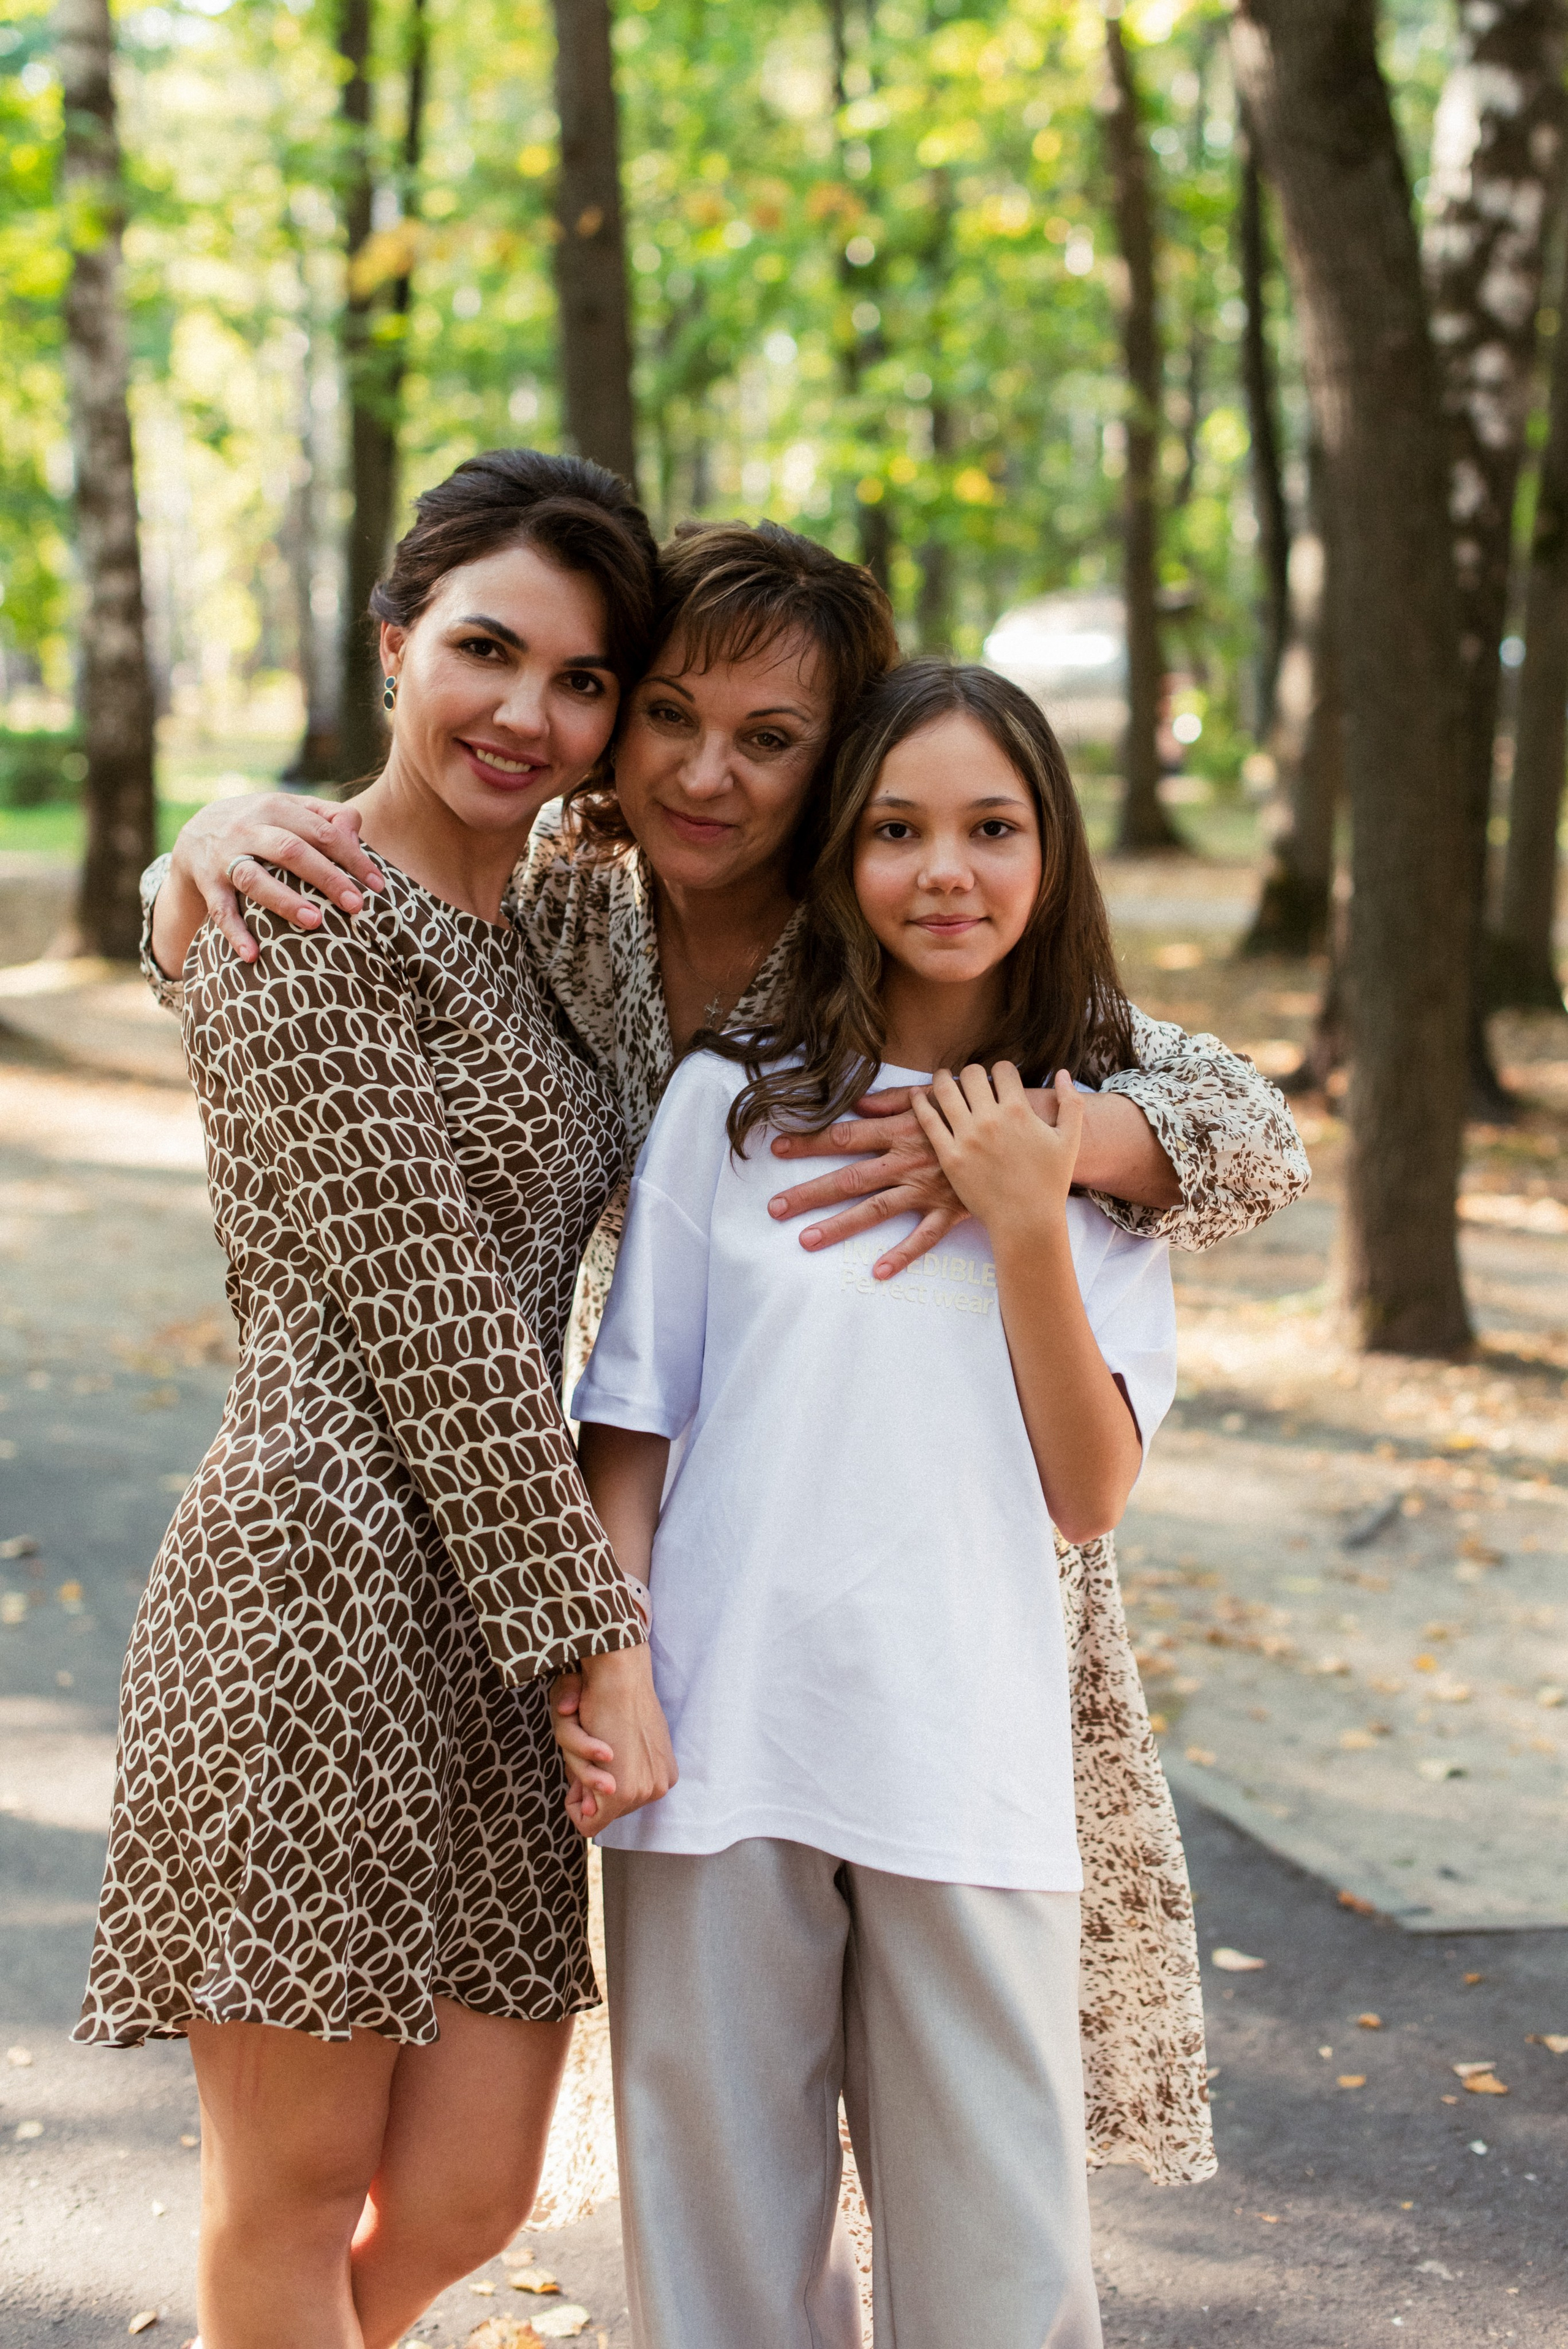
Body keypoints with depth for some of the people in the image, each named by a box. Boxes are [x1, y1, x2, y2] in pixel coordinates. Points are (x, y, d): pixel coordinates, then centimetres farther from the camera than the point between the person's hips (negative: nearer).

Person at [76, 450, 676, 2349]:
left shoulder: (537, 929, 18)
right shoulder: (300, 921, -9)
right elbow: (425, 1312, -13)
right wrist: (601, 1633, -12)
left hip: (512, 1609, 8)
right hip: (329, 1597, -8)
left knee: (467, 2195, 11)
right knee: (298, 2191, 6)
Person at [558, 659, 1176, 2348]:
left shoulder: (1102, 1143, 8)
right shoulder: (731, 1104, 4)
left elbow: (1089, 1495, 2)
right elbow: (632, 1431, 6)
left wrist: (1025, 1228, -7)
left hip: (971, 1768, 1)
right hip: (720, 1748, 0)